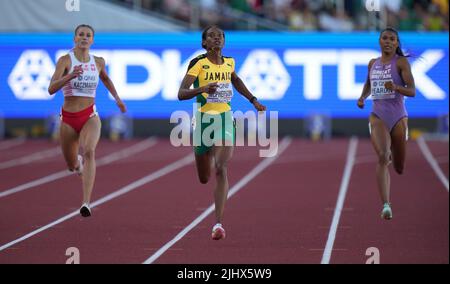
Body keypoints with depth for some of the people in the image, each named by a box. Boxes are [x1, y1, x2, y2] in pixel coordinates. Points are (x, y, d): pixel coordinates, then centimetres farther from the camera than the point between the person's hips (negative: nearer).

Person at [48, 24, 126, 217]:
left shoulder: (98, 62, 3)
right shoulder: (65, 60, -8)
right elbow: (51, 89, -20)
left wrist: (117, 98, 24)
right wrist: (70, 76, -34)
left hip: (90, 116, 0)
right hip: (68, 118, 0)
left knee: (89, 151, -30)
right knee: (72, 166, 14)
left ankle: (86, 203, -39)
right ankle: (79, 163, 56)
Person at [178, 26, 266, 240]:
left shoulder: (229, 62, 5)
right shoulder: (198, 64, -10)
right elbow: (181, 94, -18)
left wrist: (254, 101, 29)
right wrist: (202, 89, -35)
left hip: (225, 119, 1)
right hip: (204, 118, -1)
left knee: (221, 169, -20)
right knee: (204, 178, 12)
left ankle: (218, 223, -22)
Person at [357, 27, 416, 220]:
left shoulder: (401, 62, -4)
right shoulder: (373, 63, 9)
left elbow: (412, 91, -12)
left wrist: (395, 87, -31)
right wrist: (363, 97, 8)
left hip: (398, 117, -1)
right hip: (378, 116, 1)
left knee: (399, 168, 11)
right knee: (382, 157, -24)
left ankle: (393, 156, 51)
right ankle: (386, 205, -26)